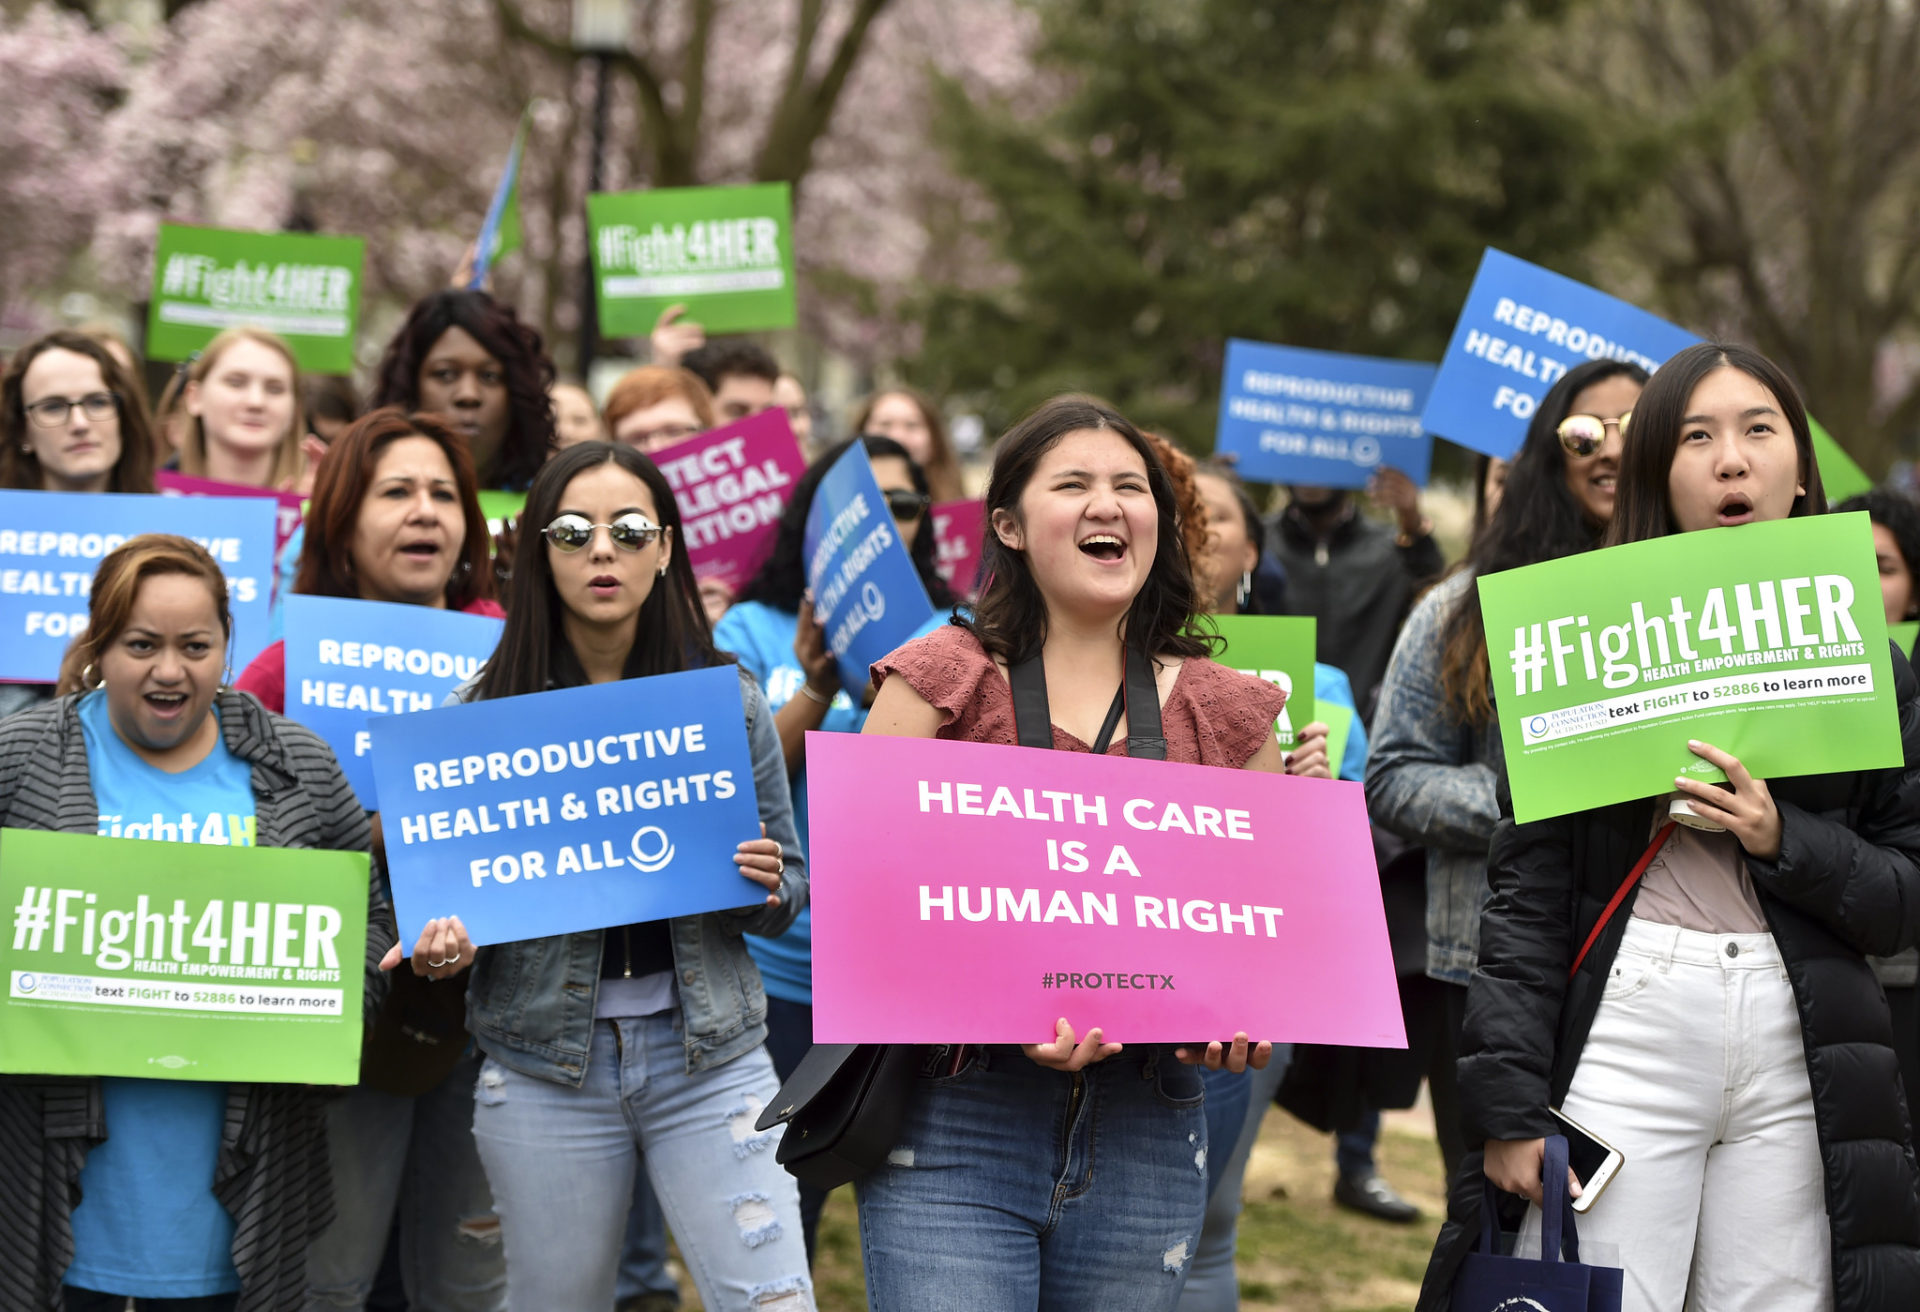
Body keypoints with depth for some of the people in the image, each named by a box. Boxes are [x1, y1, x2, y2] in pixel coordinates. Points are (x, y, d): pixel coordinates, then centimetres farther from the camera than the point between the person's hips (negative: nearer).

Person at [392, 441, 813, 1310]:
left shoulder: (727, 701, 3)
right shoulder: (486, 711, 1)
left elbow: (786, 894, 10)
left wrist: (766, 887, -12)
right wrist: (444, 945, -15)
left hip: (709, 1051, 0)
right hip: (546, 1063, 0)